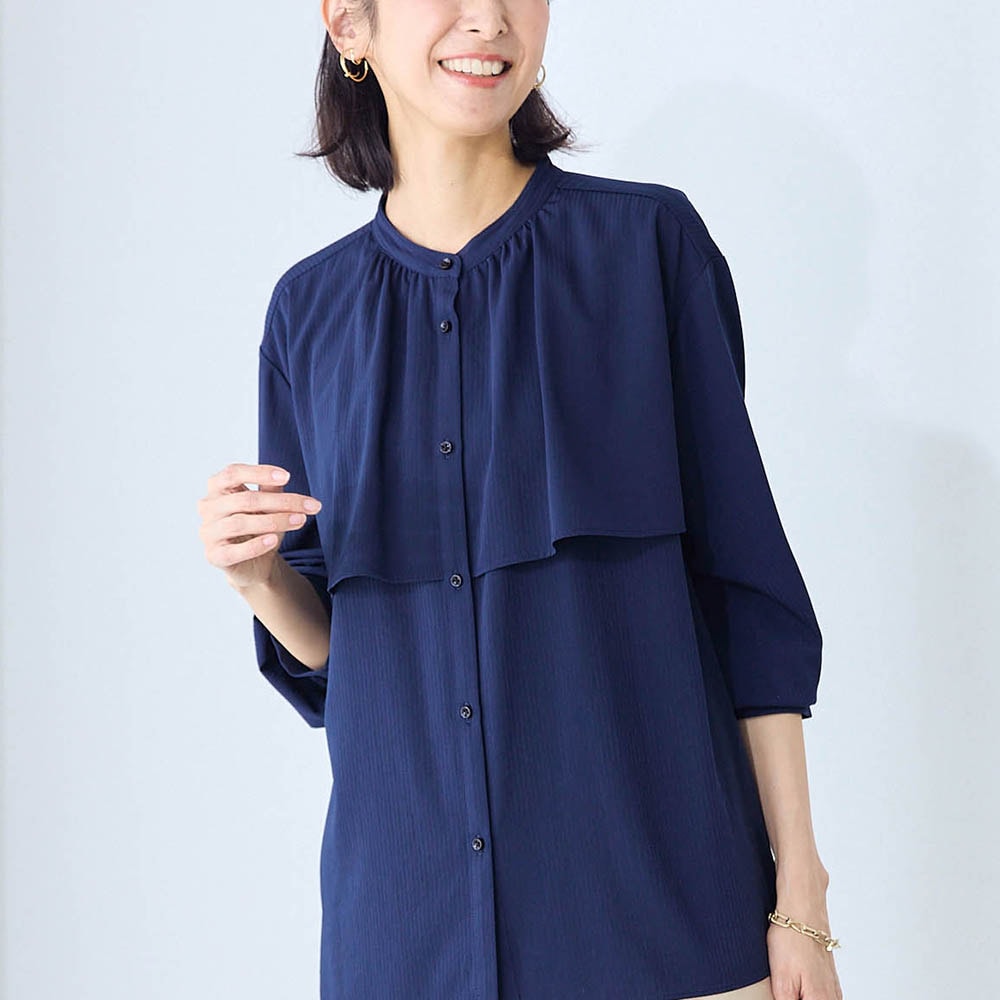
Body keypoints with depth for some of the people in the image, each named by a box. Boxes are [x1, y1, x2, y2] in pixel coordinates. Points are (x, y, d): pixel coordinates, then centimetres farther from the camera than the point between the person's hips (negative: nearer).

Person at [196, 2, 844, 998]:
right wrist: (256, 576, -11)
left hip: (658, 893, -2)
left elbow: (745, 582, -3)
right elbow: (327, 651, 11)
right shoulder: (311, 308, 5)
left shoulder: (650, 241, -3)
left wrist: (798, 899, -6)